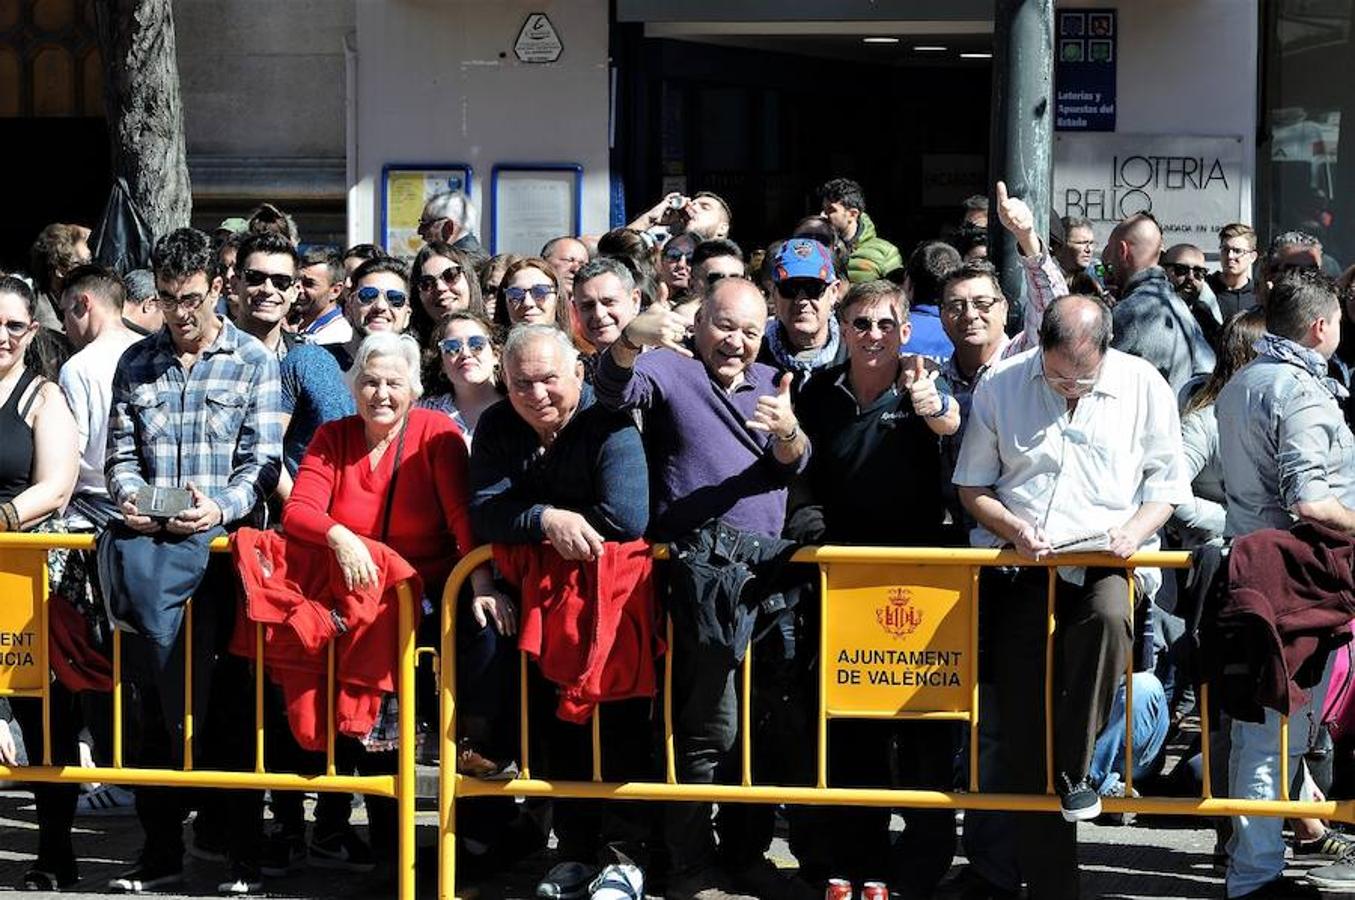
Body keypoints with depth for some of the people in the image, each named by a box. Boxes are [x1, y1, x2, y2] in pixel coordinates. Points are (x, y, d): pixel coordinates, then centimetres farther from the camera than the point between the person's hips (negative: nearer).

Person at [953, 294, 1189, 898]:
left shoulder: (1143, 387, 4)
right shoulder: (1001, 385, 6)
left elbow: (1166, 483, 8)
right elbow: (972, 486, 10)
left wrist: (1135, 529, -12)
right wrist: (1014, 528, -9)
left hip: (1107, 560, -1)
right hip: (1021, 566, 1)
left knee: (1108, 616, -38)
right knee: (1023, 725, -7)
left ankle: (1076, 771, -19)